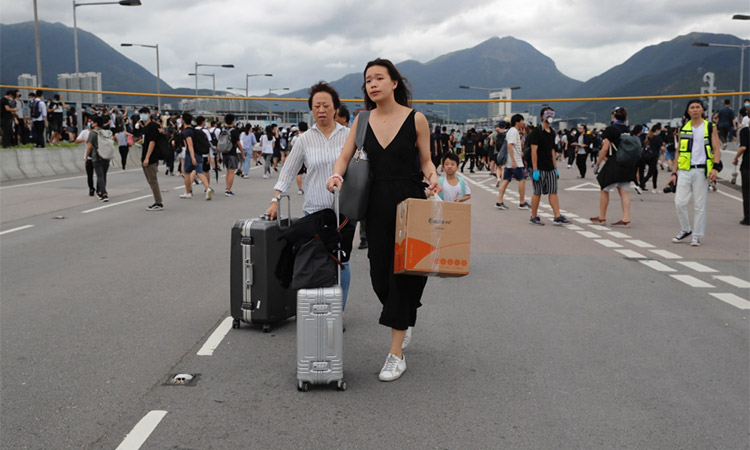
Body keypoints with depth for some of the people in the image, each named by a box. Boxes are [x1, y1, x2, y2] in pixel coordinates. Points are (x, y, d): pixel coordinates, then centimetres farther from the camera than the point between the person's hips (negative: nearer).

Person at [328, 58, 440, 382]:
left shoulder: (416, 119, -2)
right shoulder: (363, 121, 8)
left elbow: (426, 161, 4)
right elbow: (345, 156, 5)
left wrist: (432, 178, -16)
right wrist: (337, 175, -15)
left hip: (409, 203, -4)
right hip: (377, 205, 4)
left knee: (404, 273, -4)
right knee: (380, 274, 8)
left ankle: (396, 353, 2)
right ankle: (404, 325, 38)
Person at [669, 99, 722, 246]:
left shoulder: (710, 127, 5)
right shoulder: (683, 129, 12)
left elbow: (717, 149, 1)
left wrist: (715, 167, -14)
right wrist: (674, 172, 10)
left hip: (702, 170, -2)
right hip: (685, 170, 2)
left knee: (699, 205, 1)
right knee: (679, 202, -6)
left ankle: (696, 236, 9)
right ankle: (685, 229, 15)